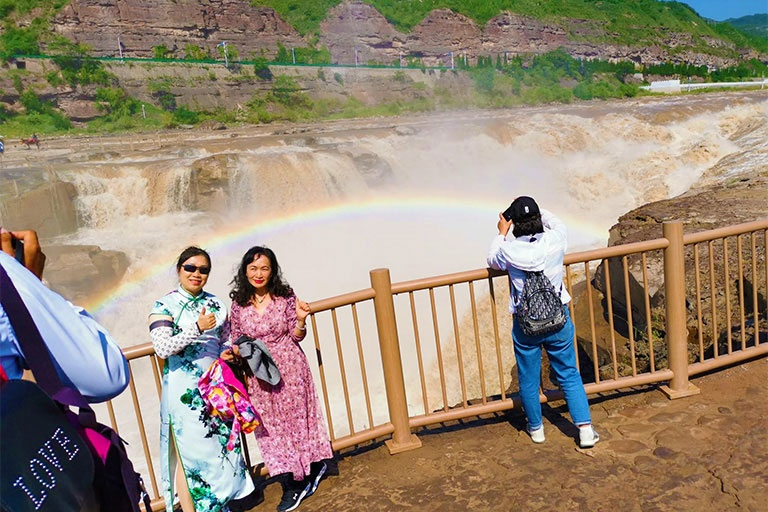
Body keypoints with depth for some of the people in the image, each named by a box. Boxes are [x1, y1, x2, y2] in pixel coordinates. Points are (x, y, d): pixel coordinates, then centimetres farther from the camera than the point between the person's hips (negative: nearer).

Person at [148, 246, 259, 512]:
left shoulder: (215, 303, 7)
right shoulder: (164, 305, -8)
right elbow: (162, 348, -19)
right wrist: (197, 328, -27)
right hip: (184, 391, -5)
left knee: (224, 443, 15)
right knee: (189, 453, 3)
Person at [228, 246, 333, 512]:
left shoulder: (286, 297, -6)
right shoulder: (239, 304, -1)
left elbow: (295, 337, 0)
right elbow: (236, 341, 8)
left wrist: (300, 320, -18)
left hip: (289, 369, -2)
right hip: (258, 377, 2)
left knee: (296, 420, 8)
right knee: (271, 429, 8)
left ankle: (315, 466, 34)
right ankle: (292, 485, 23)